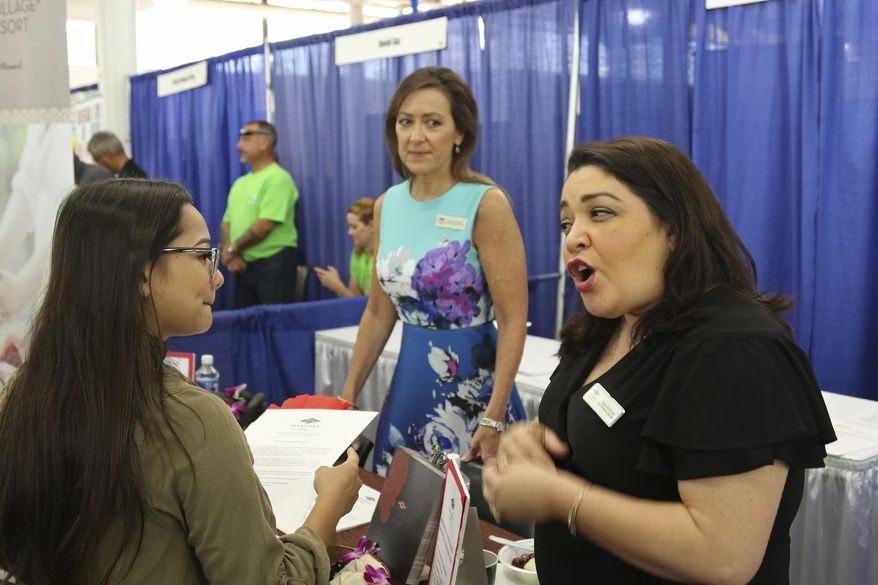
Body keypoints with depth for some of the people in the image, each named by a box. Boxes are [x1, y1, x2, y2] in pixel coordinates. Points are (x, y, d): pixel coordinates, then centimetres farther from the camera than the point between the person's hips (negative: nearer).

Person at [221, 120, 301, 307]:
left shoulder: (277, 178, -11)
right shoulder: (240, 183, 15)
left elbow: (264, 225, -19)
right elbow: (227, 222, 15)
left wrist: (233, 248, -7)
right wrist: (227, 251, -5)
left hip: (274, 263, -8)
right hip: (245, 265, 8)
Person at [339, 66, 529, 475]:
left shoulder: (486, 204, -13)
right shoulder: (387, 205, 5)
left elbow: (513, 322, -15)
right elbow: (379, 312, 12)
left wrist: (494, 421, -20)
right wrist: (347, 395, 13)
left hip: (472, 384, -5)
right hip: (409, 381, 6)